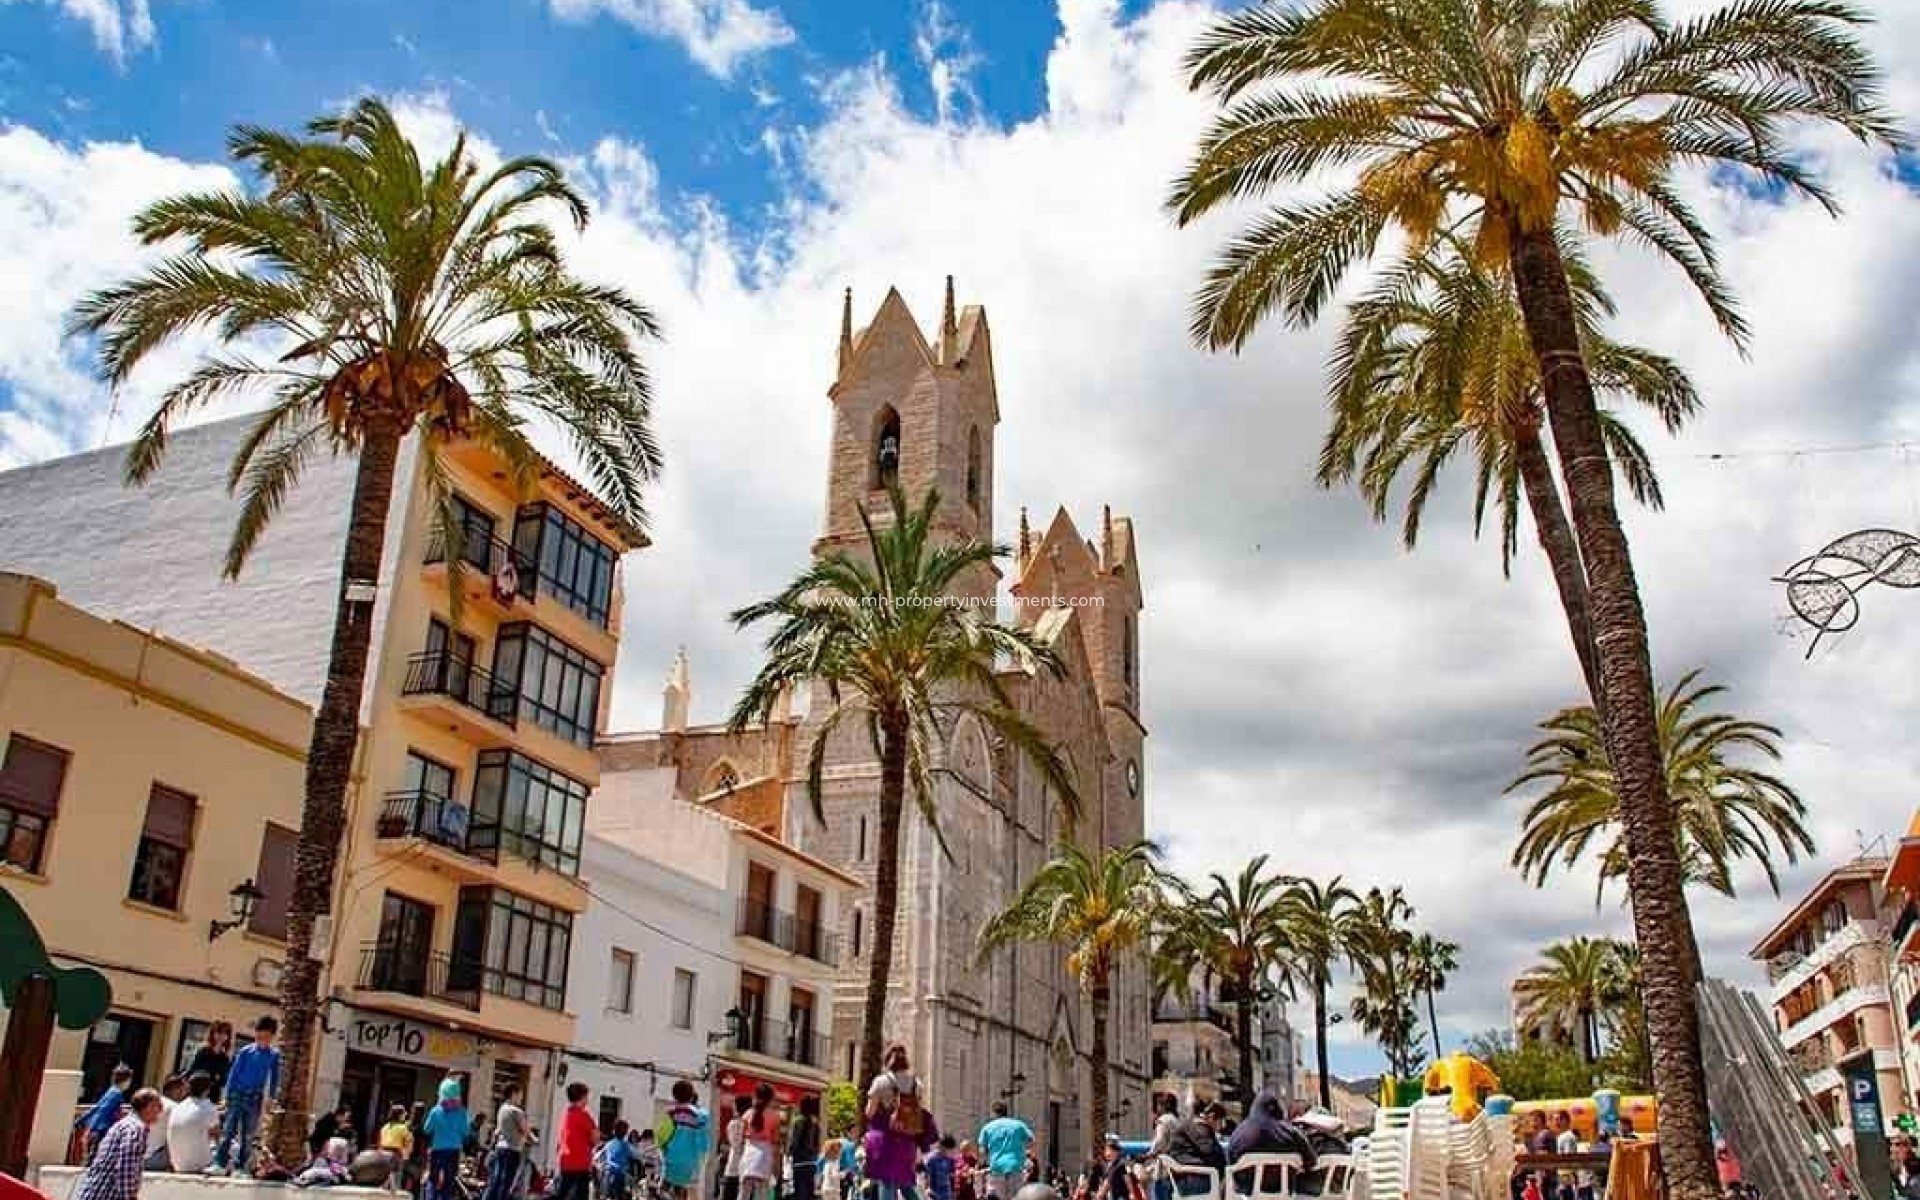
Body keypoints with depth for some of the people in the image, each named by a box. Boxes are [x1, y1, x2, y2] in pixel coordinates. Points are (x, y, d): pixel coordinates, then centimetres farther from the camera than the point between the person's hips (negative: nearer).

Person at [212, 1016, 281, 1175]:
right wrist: (228, 1094, -1)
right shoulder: (245, 1051, -1)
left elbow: (274, 1079, 7)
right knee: (228, 1131, -4)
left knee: (247, 1135, 5)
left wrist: (271, 1098, 1)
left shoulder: (274, 1055, 2)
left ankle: (240, 1167, 10)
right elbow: (233, 1073, 3)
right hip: (237, 1095, -1)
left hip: (255, 1099, 1)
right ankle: (220, 1163, -1)